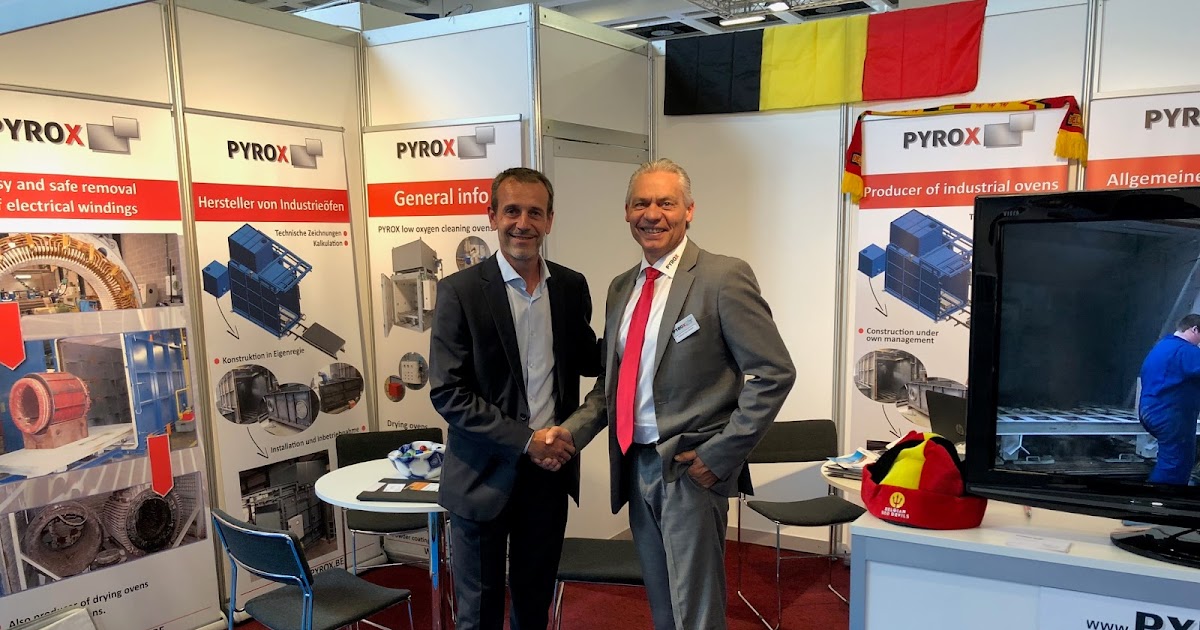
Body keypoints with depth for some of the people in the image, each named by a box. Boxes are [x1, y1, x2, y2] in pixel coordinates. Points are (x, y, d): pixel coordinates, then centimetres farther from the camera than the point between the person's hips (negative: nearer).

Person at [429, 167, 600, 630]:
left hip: (550, 471, 4)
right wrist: (526, 439, -18)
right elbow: (447, 393, -13)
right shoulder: (460, 291, -11)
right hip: (484, 475, -3)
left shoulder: (572, 287, 2)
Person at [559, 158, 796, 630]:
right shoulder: (622, 288, 10)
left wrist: (720, 454, -16)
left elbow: (774, 374, -14)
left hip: (691, 469, -6)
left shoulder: (723, 278, -11)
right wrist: (569, 433, -1)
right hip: (636, 467, 7)